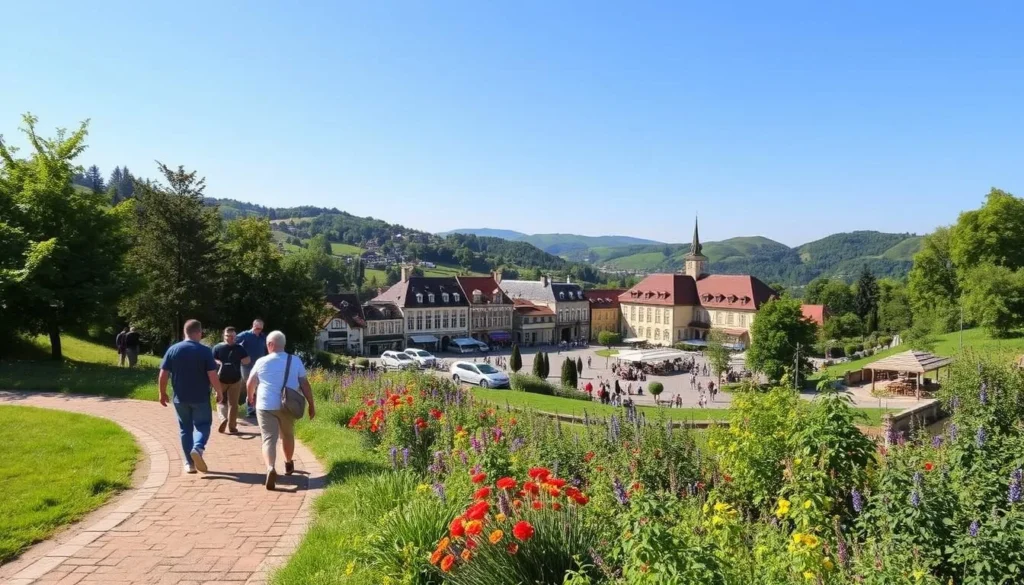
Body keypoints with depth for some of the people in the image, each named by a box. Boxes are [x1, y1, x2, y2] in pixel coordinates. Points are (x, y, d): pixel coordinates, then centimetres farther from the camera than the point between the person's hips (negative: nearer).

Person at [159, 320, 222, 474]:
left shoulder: (173, 350, -1)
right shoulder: (205, 351, -9)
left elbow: (163, 375, 0)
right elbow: (213, 376, -12)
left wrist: (162, 393, 11)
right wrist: (219, 392, 1)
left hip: (180, 398, 3)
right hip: (201, 398, -3)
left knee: (185, 428, 13)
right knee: (202, 425, 10)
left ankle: (189, 463, 15)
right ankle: (198, 448, -17)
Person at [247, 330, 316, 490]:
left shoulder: (262, 362, -1)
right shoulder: (296, 361, -1)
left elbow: (250, 385, 11)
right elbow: (305, 385, -1)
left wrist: (251, 398, 32)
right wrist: (311, 405, 7)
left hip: (266, 406, -2)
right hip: (287, 406, 2)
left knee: (269, 439, -4)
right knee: (288, 435, 22)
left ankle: (271, 468, -27)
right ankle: (288, 465, 41)